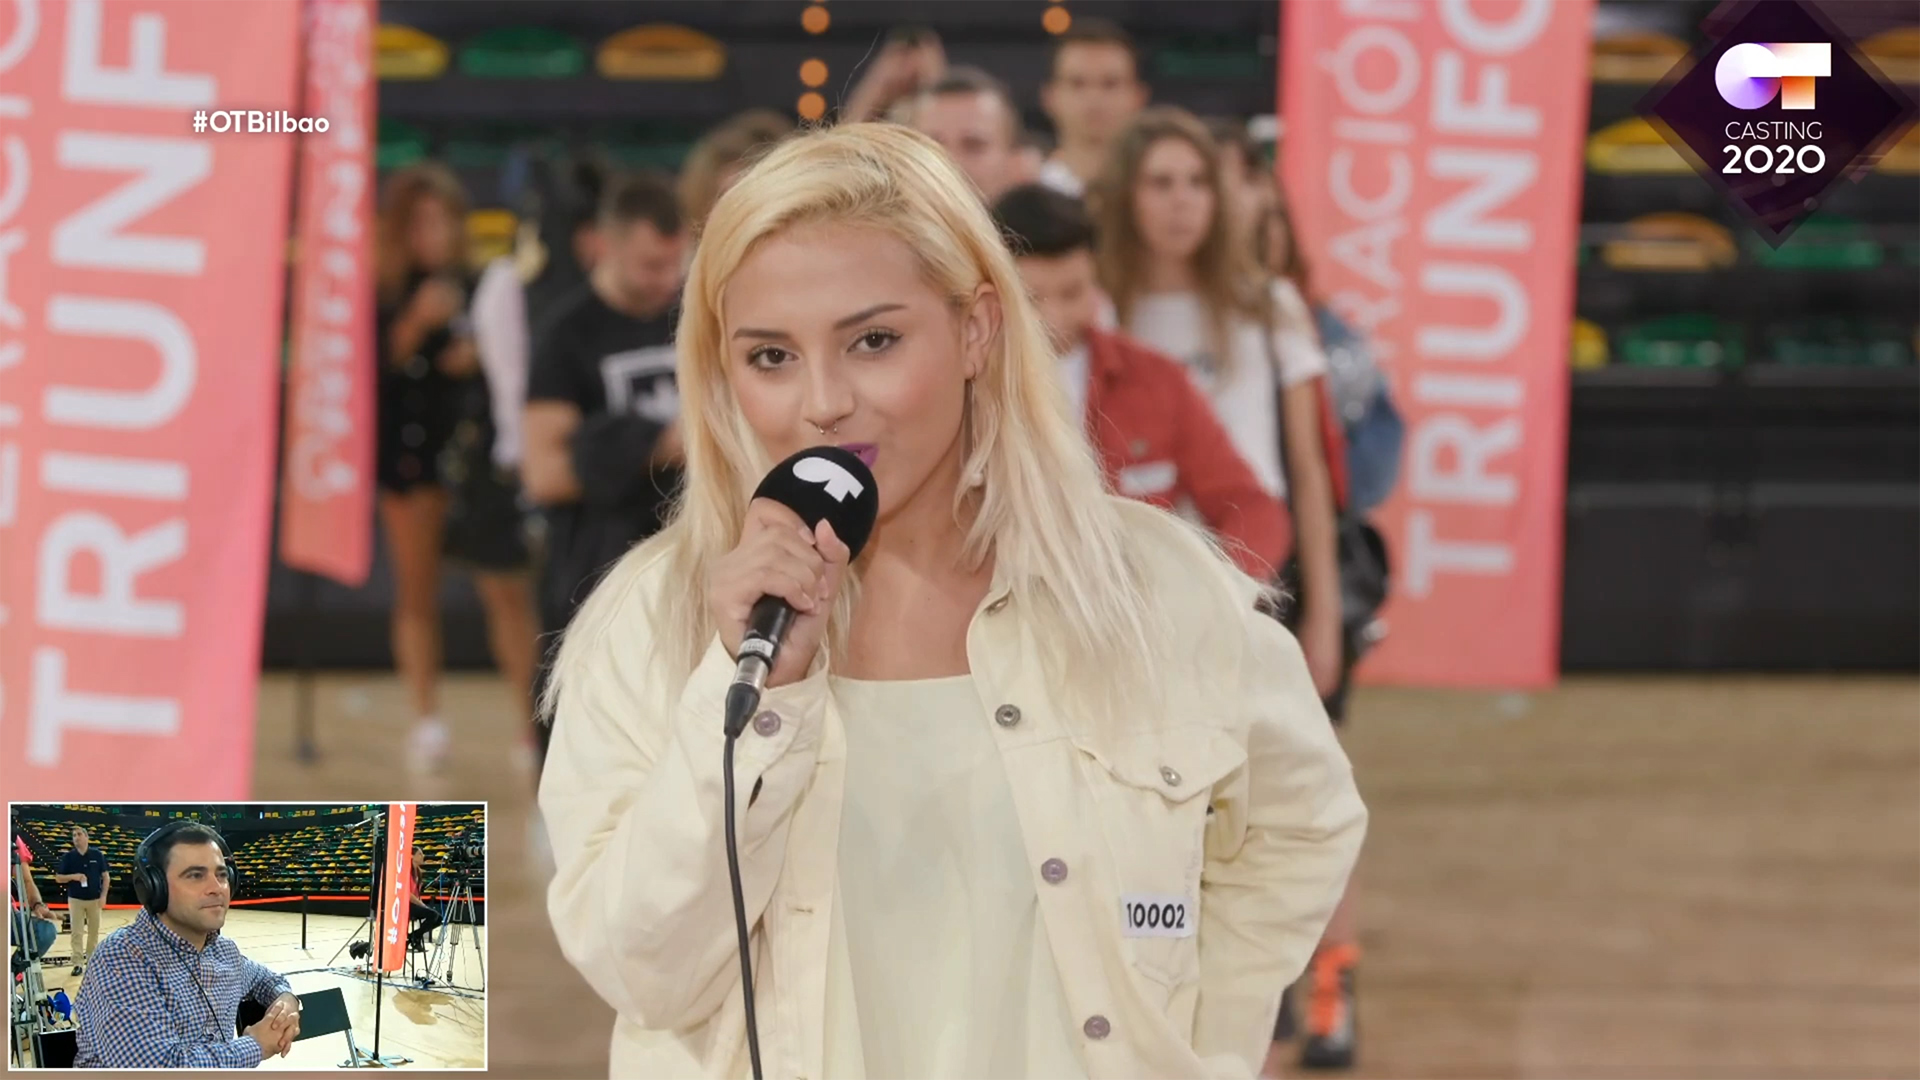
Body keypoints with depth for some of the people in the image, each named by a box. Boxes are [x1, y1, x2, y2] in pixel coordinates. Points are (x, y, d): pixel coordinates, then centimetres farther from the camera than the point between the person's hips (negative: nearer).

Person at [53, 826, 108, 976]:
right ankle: (78, 963, 0)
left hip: (94, 899, 1)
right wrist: (73, 876, -18)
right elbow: (58, 877, 0)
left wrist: (103, 896, -6)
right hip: (75, 899, -1)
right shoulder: (68, 857, -2)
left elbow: (106, 876, 3)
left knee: (94, 931, 8)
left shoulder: (97, 855, -1)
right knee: (77, 932, -2)